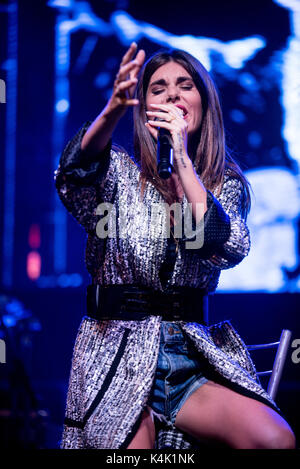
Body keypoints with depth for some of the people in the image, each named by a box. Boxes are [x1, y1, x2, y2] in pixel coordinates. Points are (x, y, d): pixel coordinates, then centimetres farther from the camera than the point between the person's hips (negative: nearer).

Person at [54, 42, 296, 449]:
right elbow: (73, 175, -20)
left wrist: (181, 158, -15)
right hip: (117, 363, -1)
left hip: (194, 361, 1)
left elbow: (227, 249, -12)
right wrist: (113, 110, -38)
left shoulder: (226, 183, 9)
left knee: (276, 440, -23)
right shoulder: (119, 173, 5)